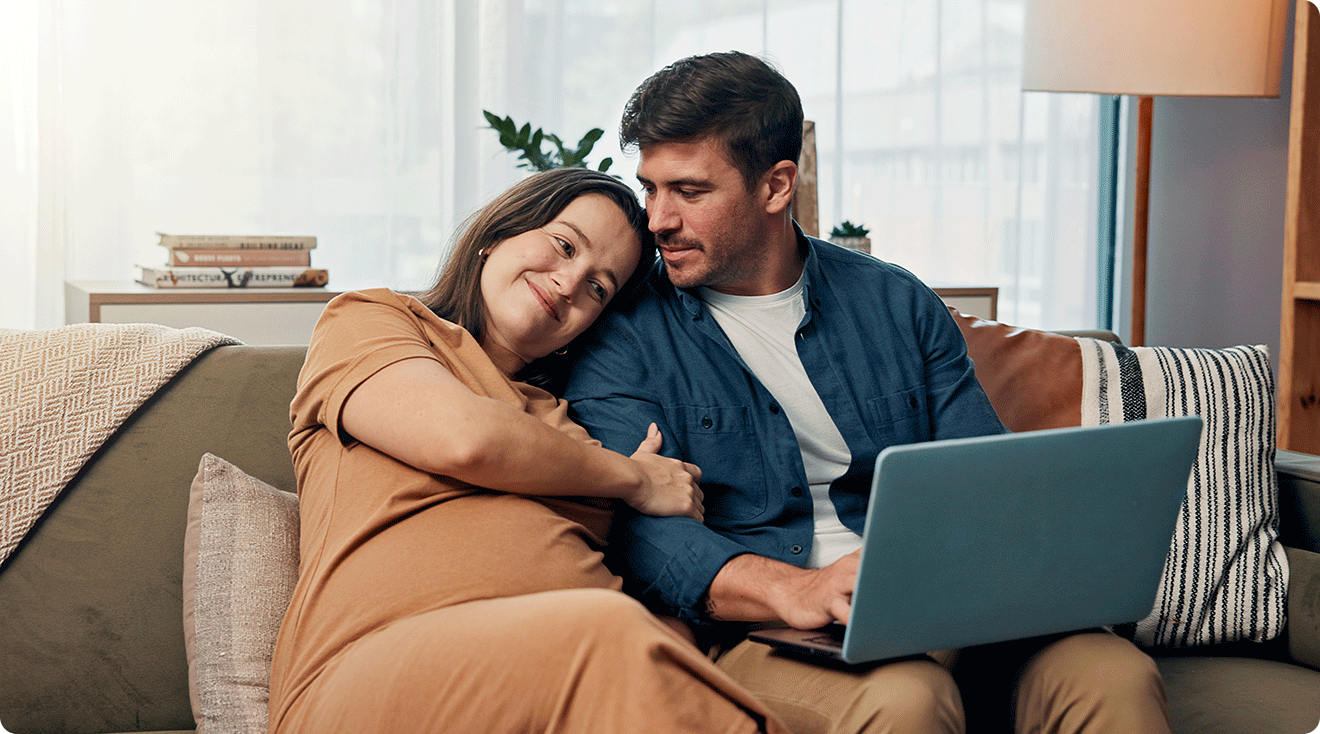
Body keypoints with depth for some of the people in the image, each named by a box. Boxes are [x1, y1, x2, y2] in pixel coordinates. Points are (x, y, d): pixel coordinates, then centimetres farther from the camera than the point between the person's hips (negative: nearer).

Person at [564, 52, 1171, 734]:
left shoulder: (897, 304, 16)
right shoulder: (622, 338, 4)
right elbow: (636, 525, -11)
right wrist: (792, 589, -29)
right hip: (757, 631, -3)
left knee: (1116, 676, -25)